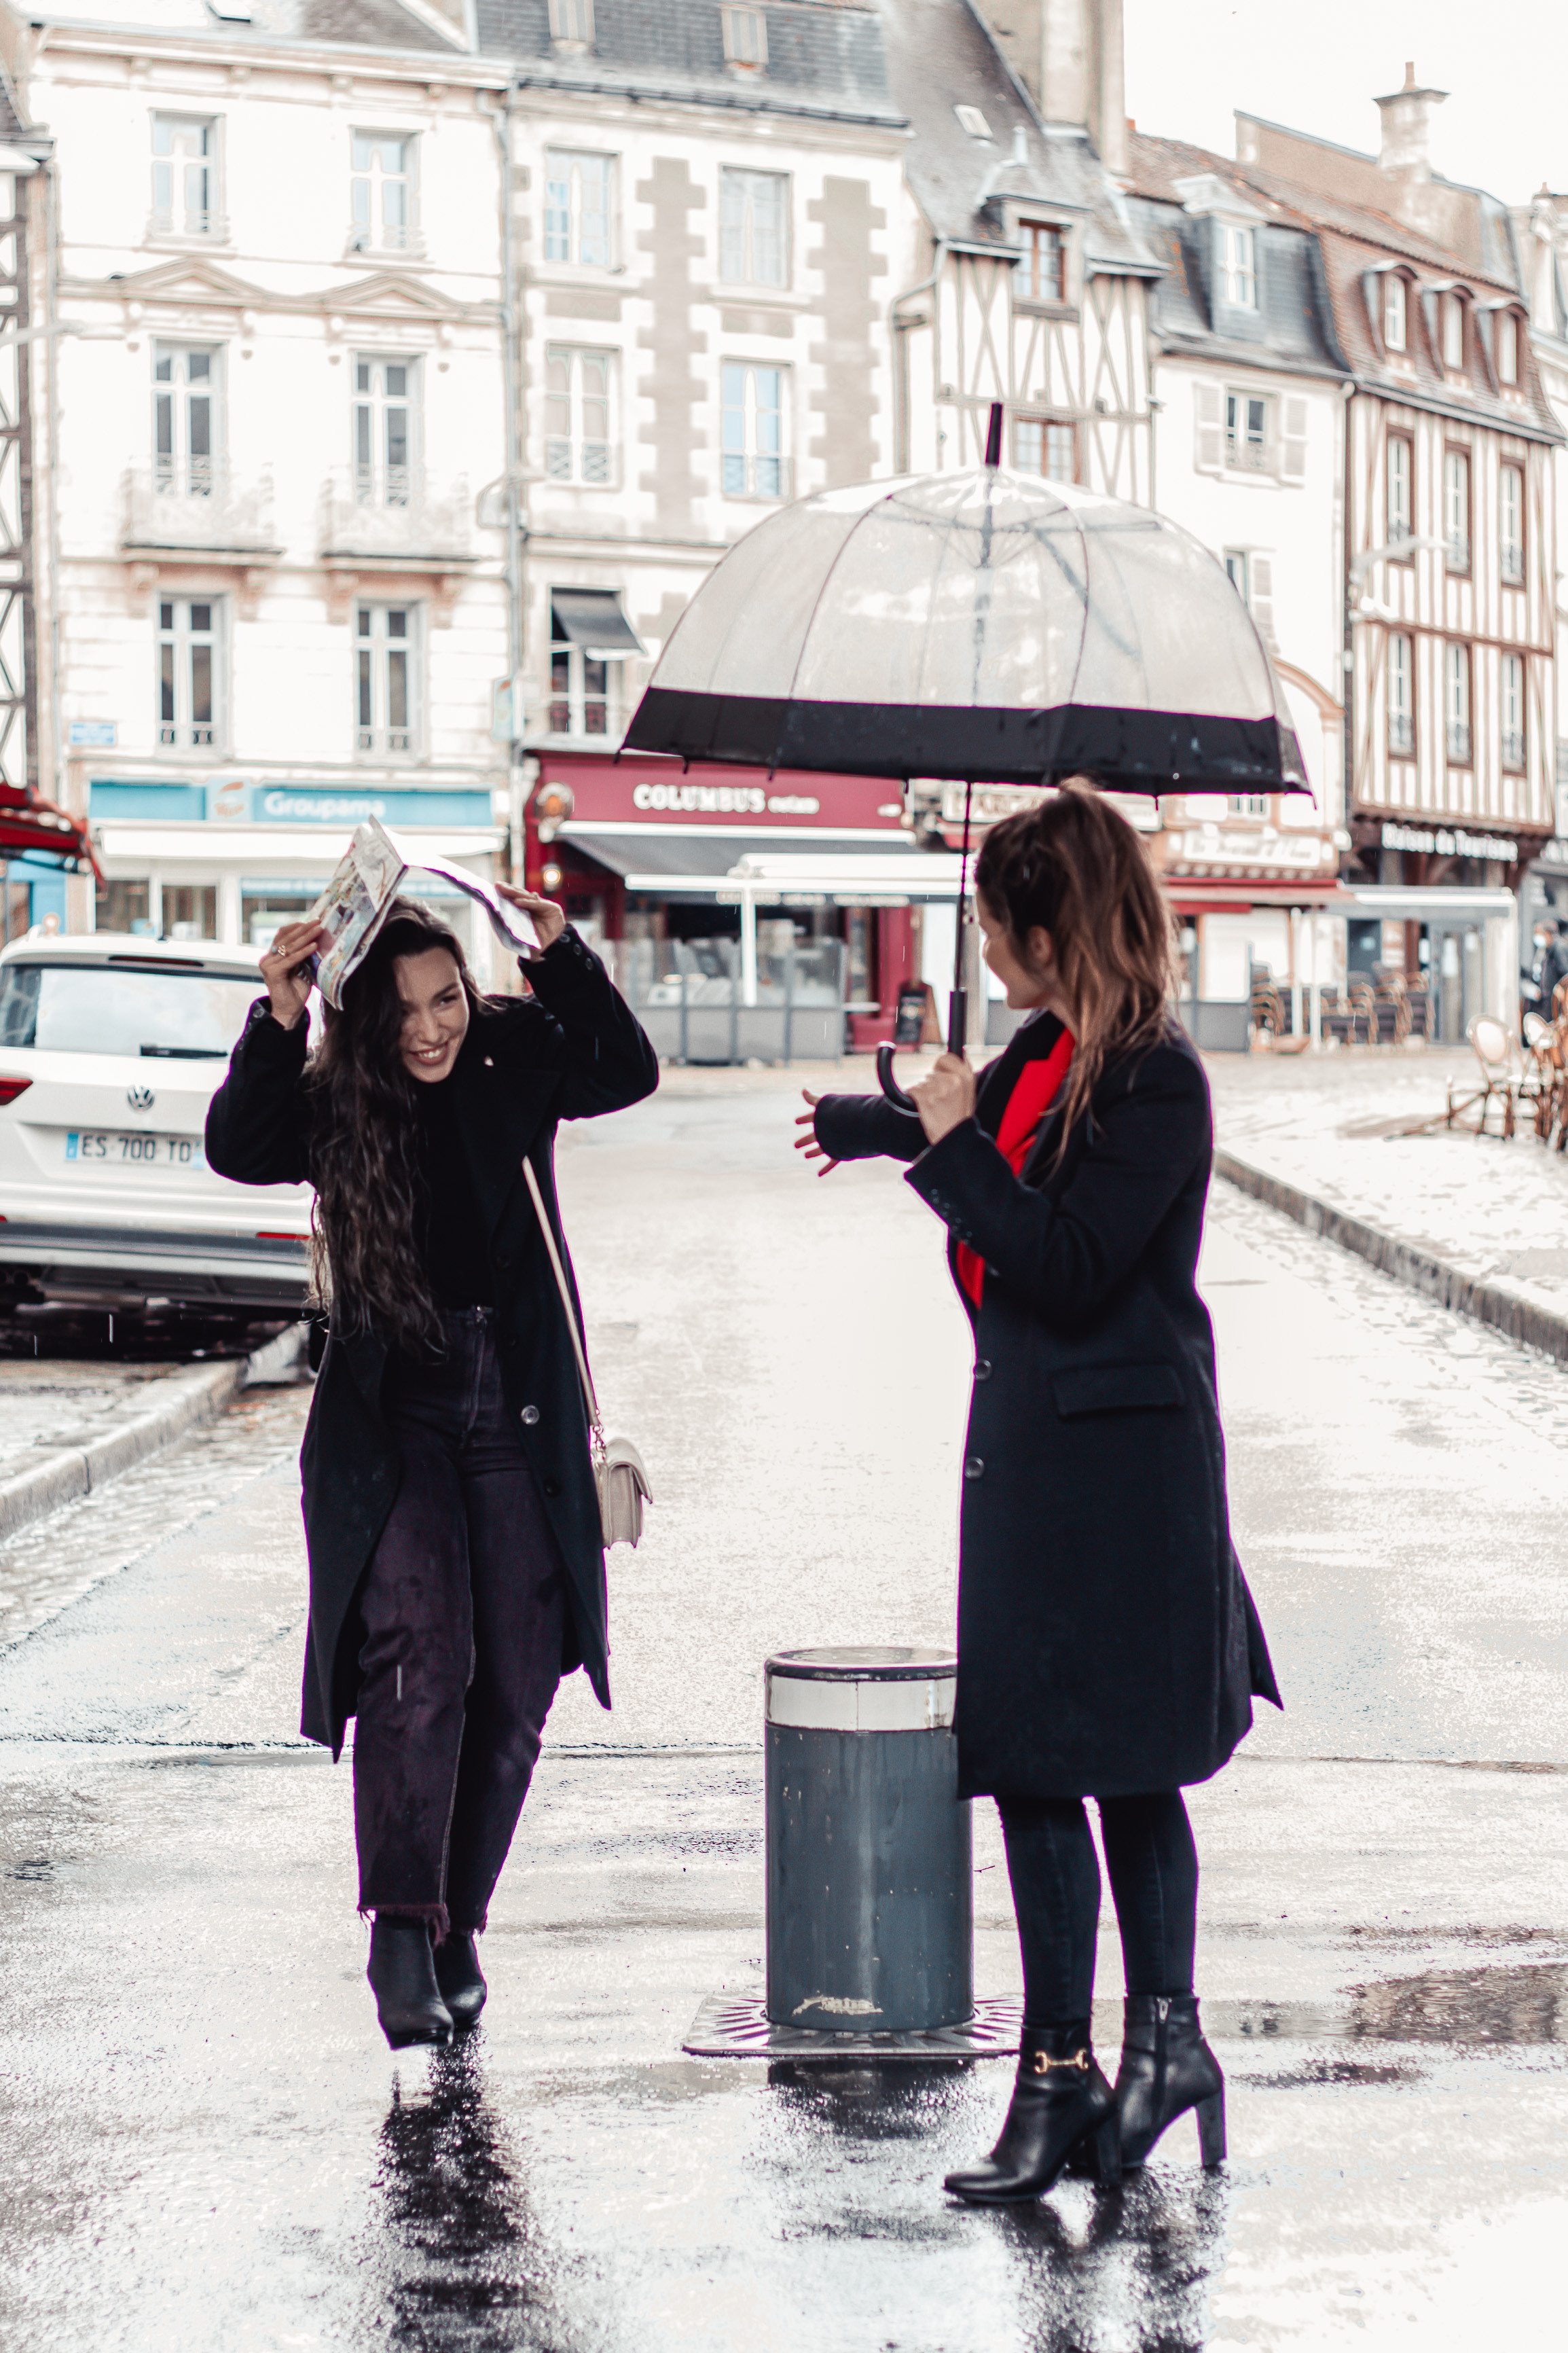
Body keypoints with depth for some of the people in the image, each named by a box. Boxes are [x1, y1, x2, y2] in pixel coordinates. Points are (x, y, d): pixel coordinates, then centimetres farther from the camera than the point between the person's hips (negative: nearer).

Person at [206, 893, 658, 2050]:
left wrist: (560, 953, -22)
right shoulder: (332, 1099, -4)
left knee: (514, 1687, 5)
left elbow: (627, 1072, -11)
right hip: (393, 1420, -2)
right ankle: (402, 1928, -18)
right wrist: (278, 1019, -31)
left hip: (521, 1415, 2)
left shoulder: (516, 1058, 0)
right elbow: (238, 1148, -20)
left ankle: (458, 1925, 19)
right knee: (419, 1657, -20)